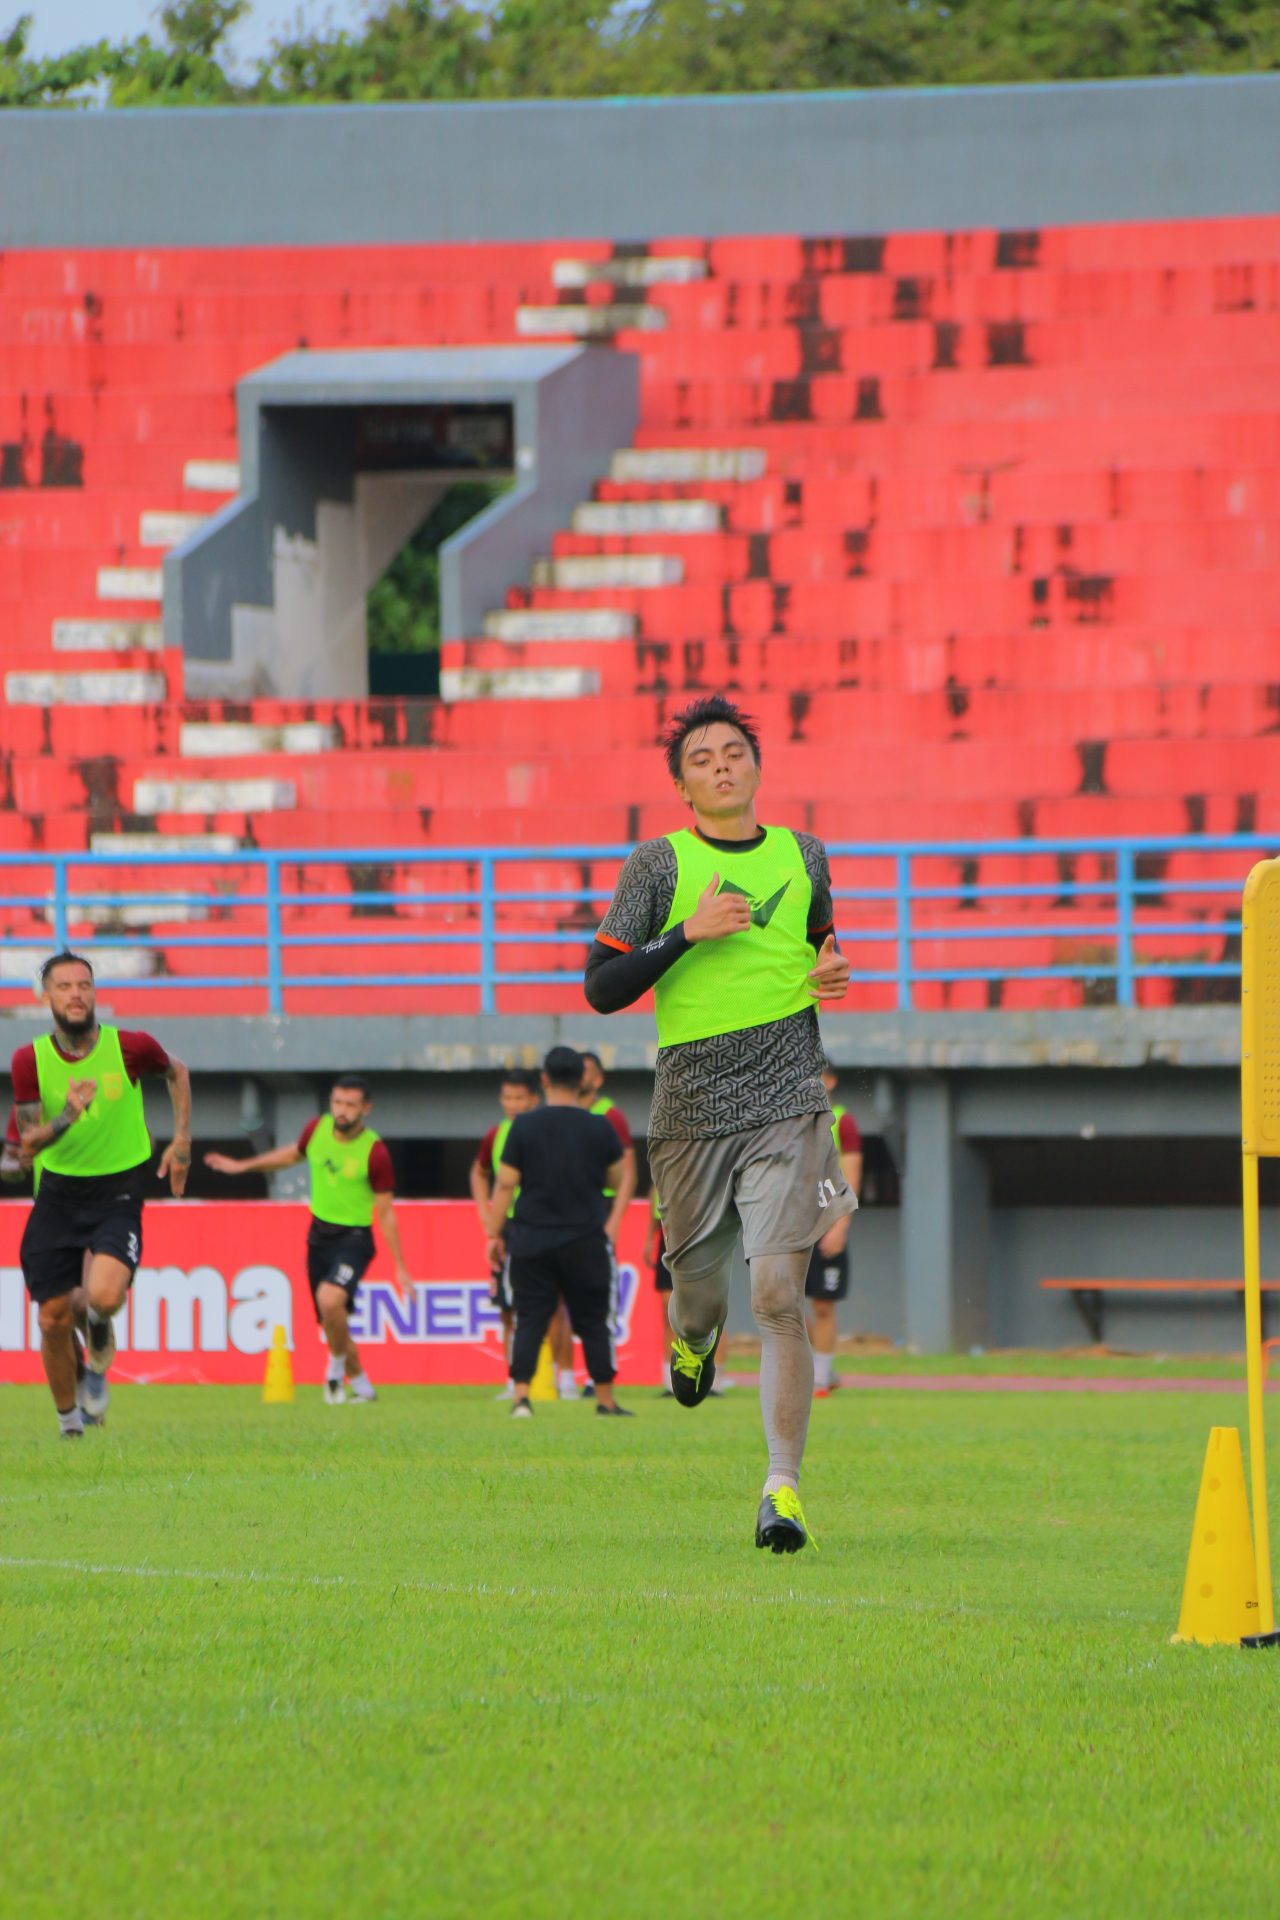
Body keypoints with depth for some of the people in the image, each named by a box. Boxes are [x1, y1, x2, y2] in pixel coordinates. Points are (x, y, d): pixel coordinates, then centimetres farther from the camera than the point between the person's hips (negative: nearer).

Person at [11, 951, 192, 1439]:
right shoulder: (30, 1060, -7)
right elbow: (27, 1146, -9)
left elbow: (176, 1073, 14)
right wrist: (67, 1117, -28)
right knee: (53, 1319, 0)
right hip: (58, 1193, 2)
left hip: (118, 1193, -2)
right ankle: (68, 1417, 24)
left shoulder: (131, 1048, -9)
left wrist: (181, 1142, 9)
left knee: (104, 1296, -27)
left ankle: (100, 1355, 10)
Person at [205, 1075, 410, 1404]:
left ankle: (337, 1365, -6)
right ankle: (361, 1385, 30)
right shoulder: (317, 1129, -2)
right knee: (331, 1325, 9)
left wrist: (399, 1267, -7)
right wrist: (243, 1166, 25)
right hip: (319, 1235, 6)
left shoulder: (374, 1151, -15)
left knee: (329, 1298, -31)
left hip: (354, 1238, -6)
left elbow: (385, 1212, -9)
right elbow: (293, 1154, 21)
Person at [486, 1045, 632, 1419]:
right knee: (593, 1322, 9)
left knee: (529, 1321, 2)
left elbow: (505, 1184, -3)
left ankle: (520, 1395, -9)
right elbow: (617, 1179, 9)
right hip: (585, 1241, 0)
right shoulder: (599, 1128, -1)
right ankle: (606, 1399, 11)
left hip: (531, 1242, 0)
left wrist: (494, 1234, 4)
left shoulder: (524, 1126, -4)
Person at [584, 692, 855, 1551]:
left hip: (787, 1103, 0)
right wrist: (686, 935, -15)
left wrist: (833, 975, 6)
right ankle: (696, 1340, 52)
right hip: (692, 1109, 0)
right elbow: (601, 988, -3)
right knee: (699, 1277, 12)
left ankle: (783, 1487, -12)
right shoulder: (660, 864, 1)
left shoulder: (803, 857, 10)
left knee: (779, 1294, -12)